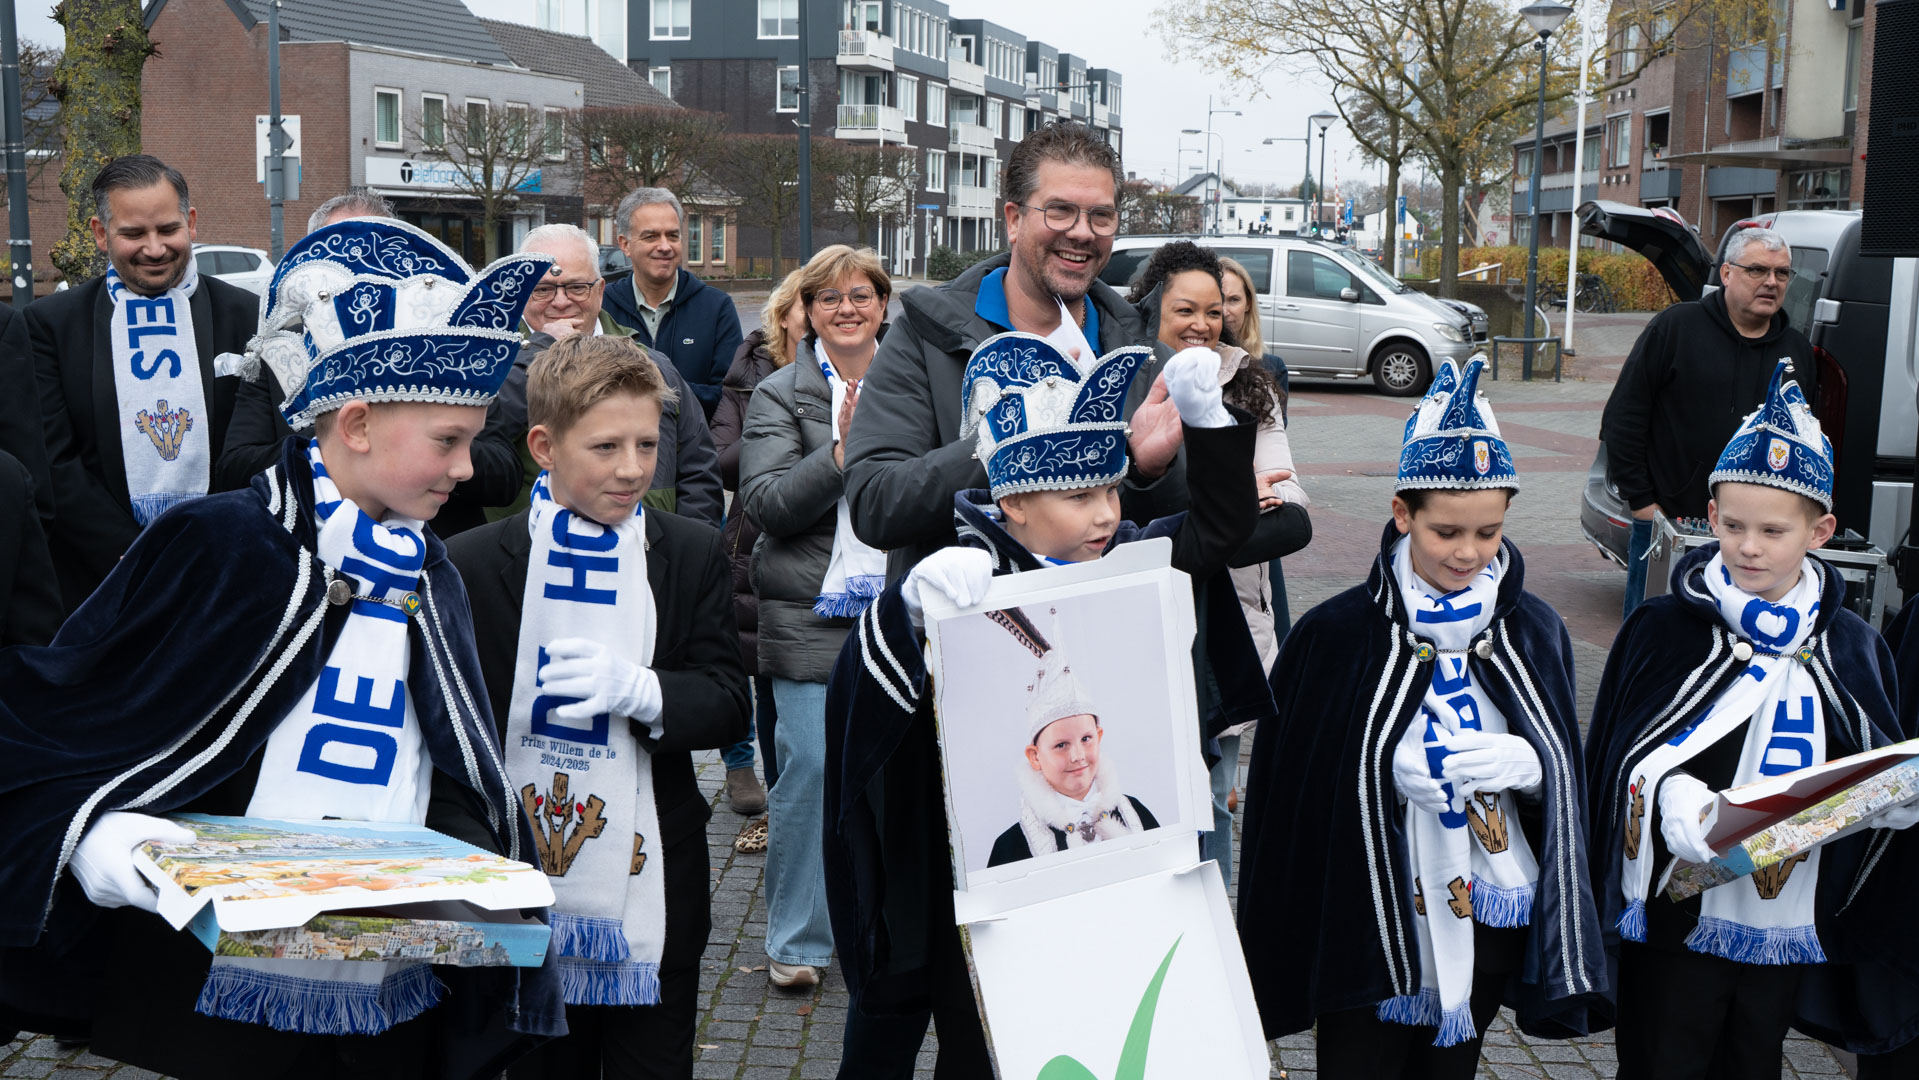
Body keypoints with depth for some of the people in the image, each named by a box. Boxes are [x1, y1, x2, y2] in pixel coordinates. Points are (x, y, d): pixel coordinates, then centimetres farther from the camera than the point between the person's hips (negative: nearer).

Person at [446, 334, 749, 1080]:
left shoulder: (693, 555, 2)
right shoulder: (474, 564, -2)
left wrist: (638, 689, -22)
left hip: (650, 898, 1)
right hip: (523, 898, 0)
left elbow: (729, 706, -3)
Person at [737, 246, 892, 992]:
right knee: (811, 767, -7)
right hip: (812, 614, -3)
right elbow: (763, 503, -11)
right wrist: (839, 456, -21)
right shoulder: (780, 394, 2)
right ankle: (797, 942, 7)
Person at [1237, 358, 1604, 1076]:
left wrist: (1528, 764, -14)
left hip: (1491, 917, 3)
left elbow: (1566, 772, 6)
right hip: (1366, 921, -3)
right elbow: (1290, 789, -6)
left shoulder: (1533, 631, 0)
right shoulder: (1335, 635, -10)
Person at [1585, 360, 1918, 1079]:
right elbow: (1622, 756, -6)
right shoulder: (1662, 630, -5)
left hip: (1790, 930, 3)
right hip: (1674, 919, -2)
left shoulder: (1851, 648, 3)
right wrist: (1672, 798, -25)